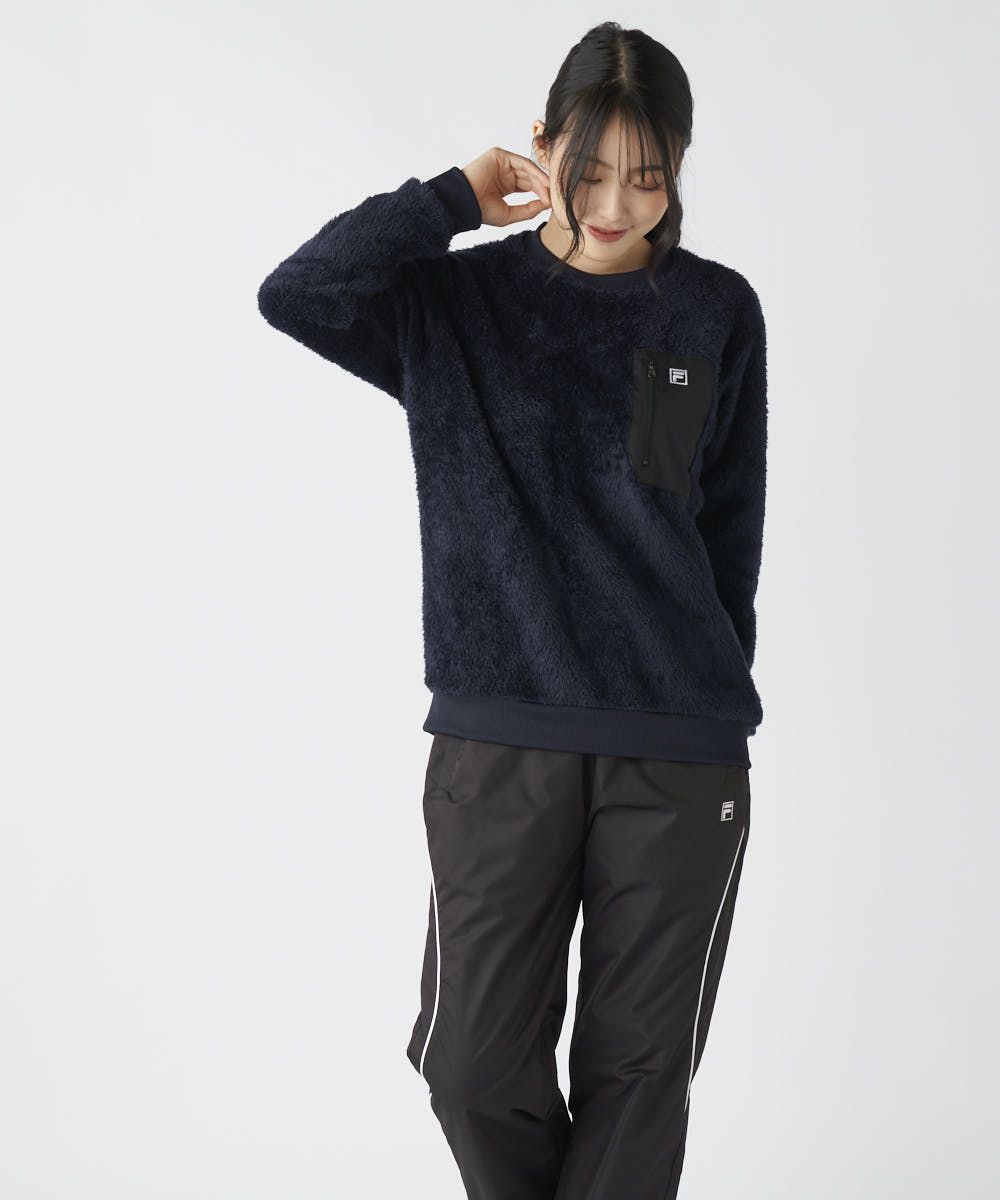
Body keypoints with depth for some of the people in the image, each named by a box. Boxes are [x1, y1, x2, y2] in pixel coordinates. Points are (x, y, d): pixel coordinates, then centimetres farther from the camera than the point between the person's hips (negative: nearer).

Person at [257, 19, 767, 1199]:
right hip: (499, 745, 0)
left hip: (681, 751, 1)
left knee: (639, 1065, 8)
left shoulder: (717, 313, 4)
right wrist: (456, 196, -9)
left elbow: (732, 527, 9)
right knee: (477, 1060, 5)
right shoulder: (456, 302, 2)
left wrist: (716, 684, 8)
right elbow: (296, 294, -16)